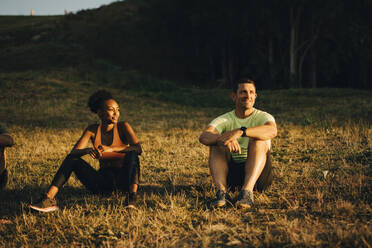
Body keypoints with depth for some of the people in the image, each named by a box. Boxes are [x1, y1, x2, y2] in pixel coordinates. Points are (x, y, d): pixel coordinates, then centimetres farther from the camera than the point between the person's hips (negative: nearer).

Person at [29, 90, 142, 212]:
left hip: (124, 179, -3)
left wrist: (111, 148, -34)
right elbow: (74, 152, -9)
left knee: (132, 154, -31)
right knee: (71, 159, -13)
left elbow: (138, 148, -22)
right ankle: (49, 199, -27)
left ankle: (132, 196, -46)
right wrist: (88, 150, -33)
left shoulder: (123, 127, -7)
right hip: (102, 181, 3)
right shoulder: (93, 130, 1)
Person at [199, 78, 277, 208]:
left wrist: (240, 132, -41)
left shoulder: (263, 117, 0)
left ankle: (247, 191, -43)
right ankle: (221, 190, -37)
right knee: (217, 142, -20)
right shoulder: (224, 120, 3)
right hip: (231, 173, 2)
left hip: (258, 174, -1)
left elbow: (272, 131, -27)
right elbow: (203, 136, -18)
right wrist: (222, 139, -41)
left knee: (259, 140, -26)